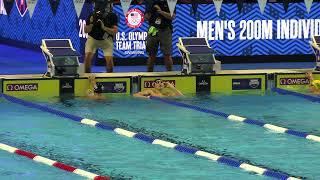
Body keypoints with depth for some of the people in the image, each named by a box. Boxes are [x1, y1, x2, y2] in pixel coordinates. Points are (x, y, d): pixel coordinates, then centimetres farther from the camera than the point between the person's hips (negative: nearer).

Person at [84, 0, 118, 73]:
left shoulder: (112, 16, -16)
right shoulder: (92, 16, -15)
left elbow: (115, 31, -21)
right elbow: (86, 30, -8)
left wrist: (104, 27, -34)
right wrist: (91, 24, -28)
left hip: (106, 39, 0)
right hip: (92, 38, 1)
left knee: (109, 59, -13)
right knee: (88, 56, -18)